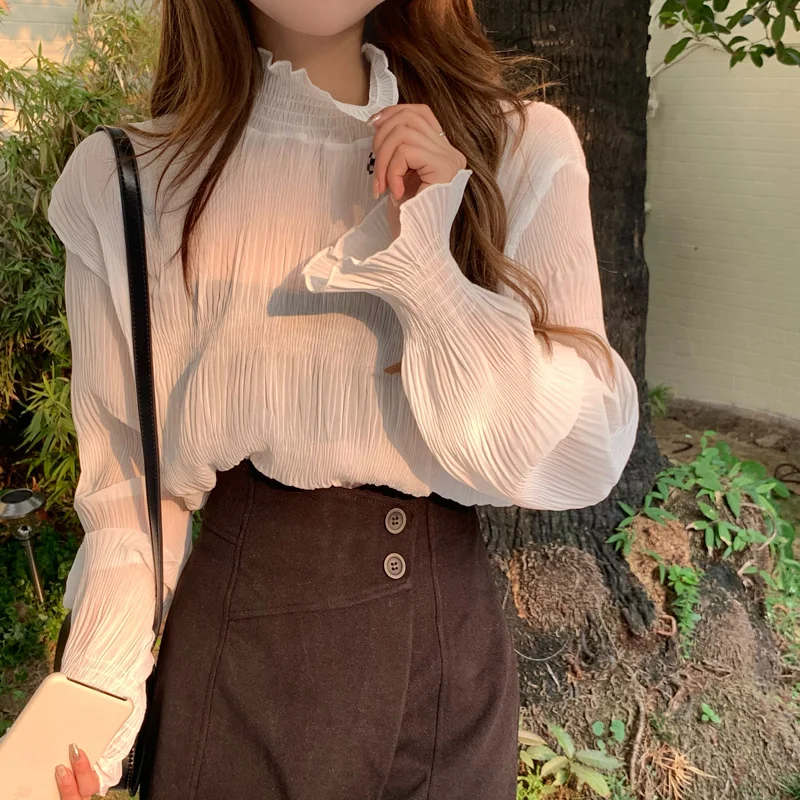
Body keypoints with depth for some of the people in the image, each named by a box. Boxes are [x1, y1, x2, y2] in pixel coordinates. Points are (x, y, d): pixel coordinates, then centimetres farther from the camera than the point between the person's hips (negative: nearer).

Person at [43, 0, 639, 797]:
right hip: (239, 636, -1)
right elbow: (128, 486, -4)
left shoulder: (523, 149, -7)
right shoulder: (128, 182, -8)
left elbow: (583, 462, -13)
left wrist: (427, 264, -23)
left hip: (455, 637, 2)